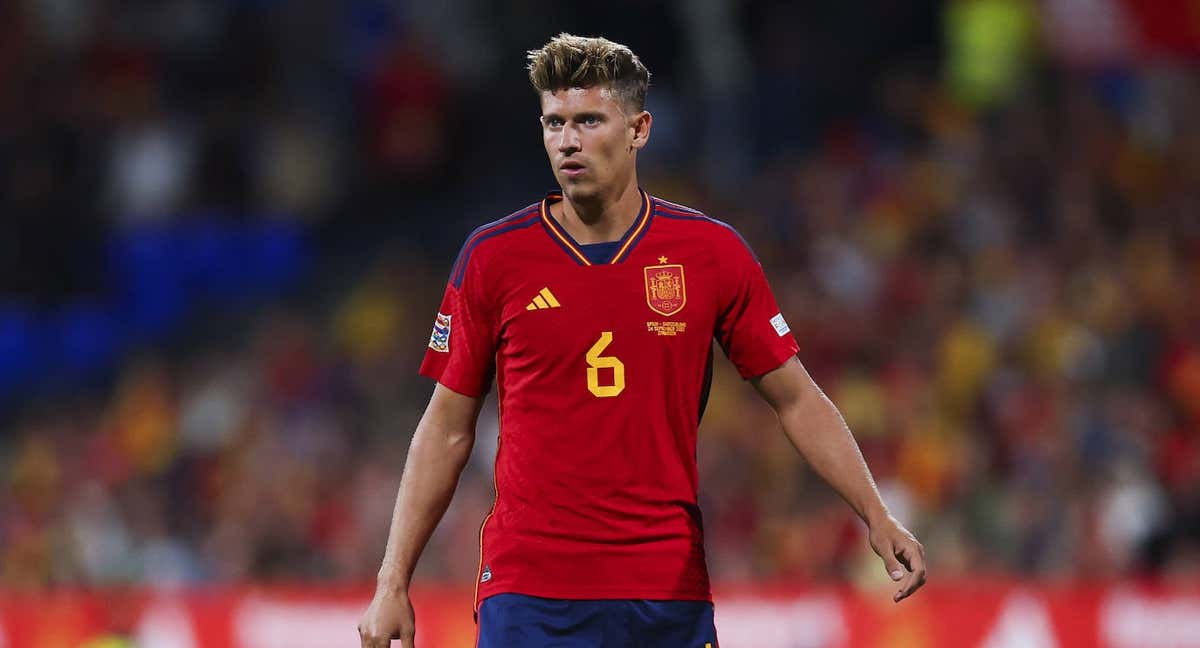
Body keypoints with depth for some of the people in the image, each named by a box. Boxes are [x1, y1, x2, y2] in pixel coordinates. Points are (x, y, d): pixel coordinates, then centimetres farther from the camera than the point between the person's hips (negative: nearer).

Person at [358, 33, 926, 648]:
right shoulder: (491, 257, 1)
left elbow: (795, 398, 9)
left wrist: (877, 516, -1)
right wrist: (392, 585, 2)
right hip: (529, 591, -1)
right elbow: (447, 428, 6)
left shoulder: (714, 252, 3)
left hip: (671, 595, 1)